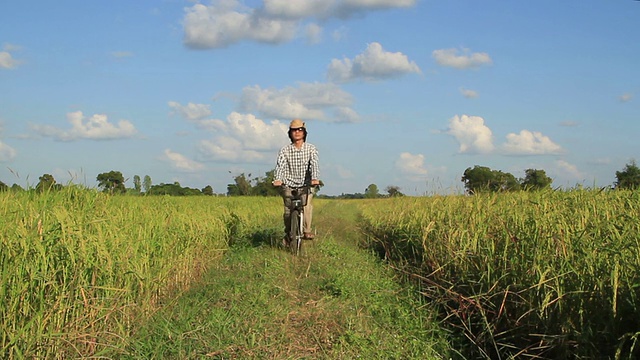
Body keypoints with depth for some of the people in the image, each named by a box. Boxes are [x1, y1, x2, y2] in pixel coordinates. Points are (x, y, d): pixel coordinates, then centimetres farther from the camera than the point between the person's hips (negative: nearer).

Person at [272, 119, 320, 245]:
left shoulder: (311, 149, 2)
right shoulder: (285, 150, 2)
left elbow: (314, 164, -11)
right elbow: (280, 166, -11)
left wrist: (315, 179, -31)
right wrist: (277, 180, -31)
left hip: (306, 185, 0)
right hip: (289, 185, 0)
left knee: (307, 204, -25)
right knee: (288, 210, -7)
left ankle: (307, 230, -14)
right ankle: (288, 233, 15)